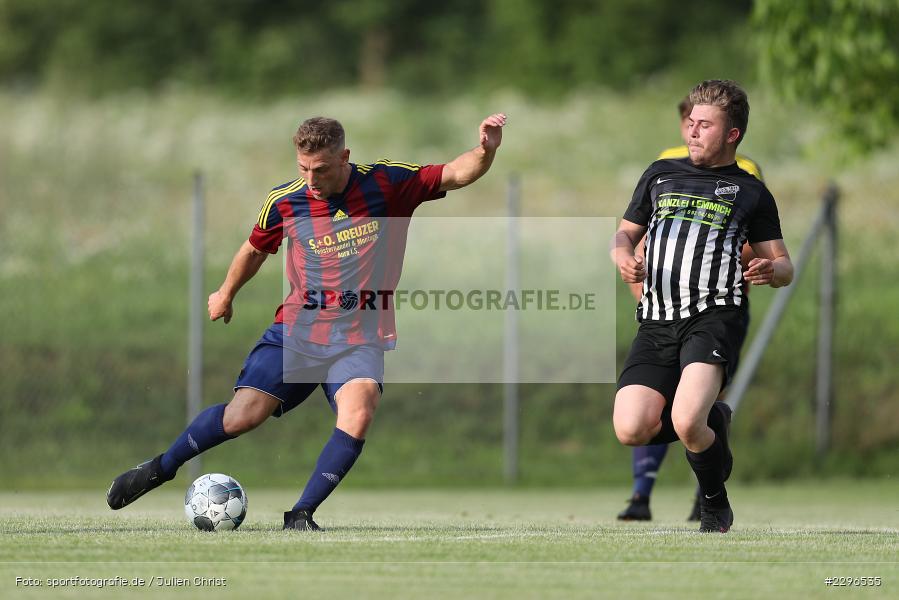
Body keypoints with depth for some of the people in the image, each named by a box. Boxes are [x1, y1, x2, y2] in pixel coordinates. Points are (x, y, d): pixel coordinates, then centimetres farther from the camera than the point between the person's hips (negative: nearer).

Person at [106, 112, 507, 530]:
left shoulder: (387, 184, -8)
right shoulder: (284, 202, -3)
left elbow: (456, 175, -10)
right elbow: (255, 249, 17)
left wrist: (485, 151, -31)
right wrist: (226, 294, 31)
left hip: (359, 338, -1)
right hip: (296, 329, 1)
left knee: (358, 414, -28)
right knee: (243, 415, -10)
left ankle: (301, 515, -17)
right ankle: (161, 468, 15)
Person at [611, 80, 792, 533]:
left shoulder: (751, 193, 12)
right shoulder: (661, 175, 19)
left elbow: (784, 266, 13)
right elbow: (625, 232, 25)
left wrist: (771, 270, -11)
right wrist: (624, 258, 1)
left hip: (715, 316, -4)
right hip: (657, 323, 4)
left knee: (686, 422, -28)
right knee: (631, 430, -15)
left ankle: (715, 505, 1)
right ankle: (712, 423, 16)